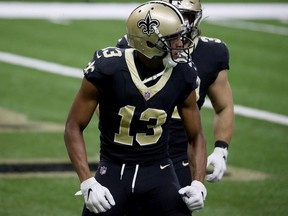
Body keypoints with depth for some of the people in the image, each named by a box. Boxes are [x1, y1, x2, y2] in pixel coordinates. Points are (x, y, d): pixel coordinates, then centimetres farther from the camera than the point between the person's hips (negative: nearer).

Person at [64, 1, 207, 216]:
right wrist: (88, 183, -19)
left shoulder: (182, 74, -8)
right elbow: (74, 128, -9)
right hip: (114, 170, -2)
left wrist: (198, 183, -12)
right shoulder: (108, 68, -17)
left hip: (157, 170, 2)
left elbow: (195, 136, 4)